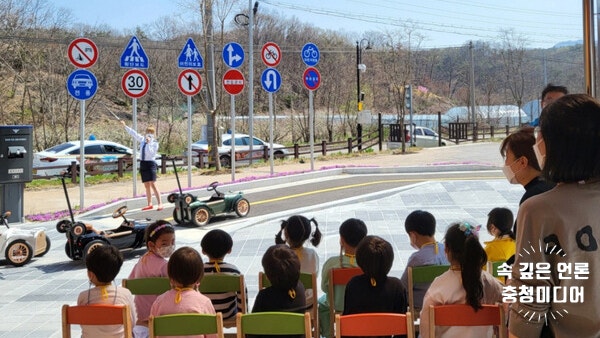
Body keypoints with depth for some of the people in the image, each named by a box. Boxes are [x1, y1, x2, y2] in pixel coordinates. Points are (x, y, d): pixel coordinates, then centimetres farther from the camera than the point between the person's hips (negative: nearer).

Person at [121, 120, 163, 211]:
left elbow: (151, 153, -18)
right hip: (143, 163, 6)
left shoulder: (155, 143, -8)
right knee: (146, 185, 9)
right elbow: (134, 133, 16)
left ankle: (160, 203, -17)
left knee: (153, 184, -15)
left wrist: (148, 143, -21)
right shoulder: (142, 139, 9)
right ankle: (149, 204, 15)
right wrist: (125, 126, 19)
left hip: (150, 163, -6)